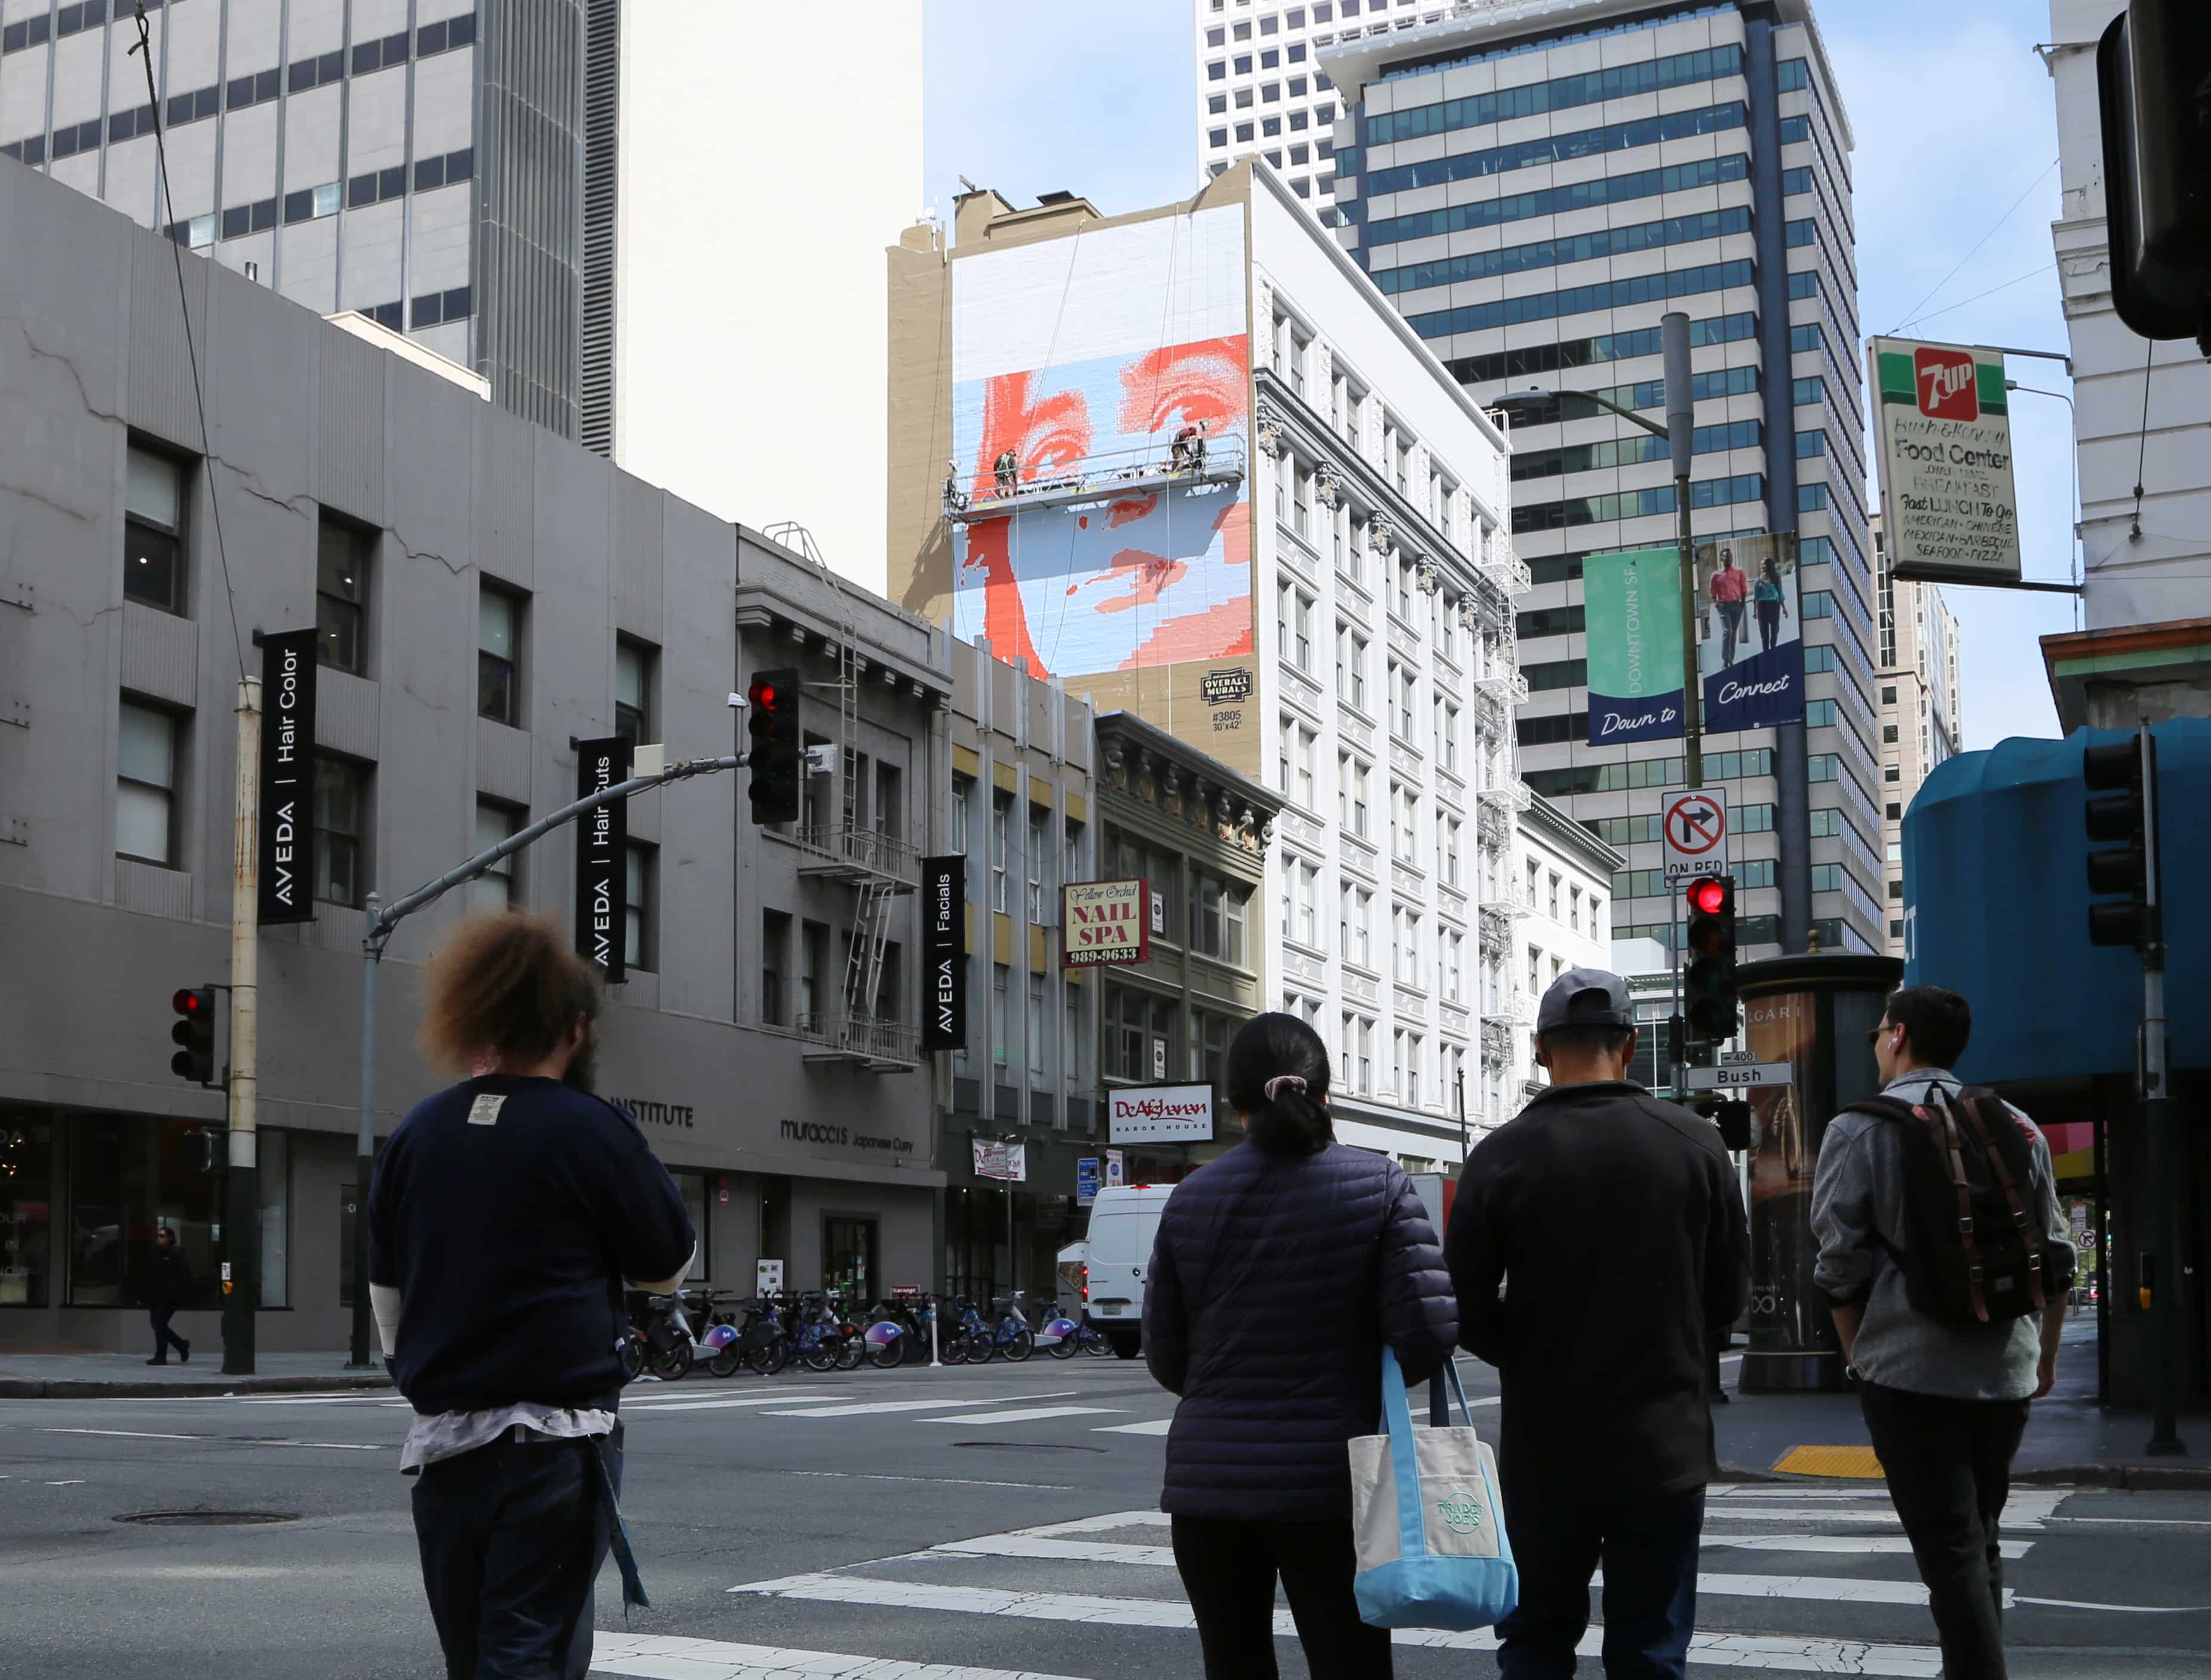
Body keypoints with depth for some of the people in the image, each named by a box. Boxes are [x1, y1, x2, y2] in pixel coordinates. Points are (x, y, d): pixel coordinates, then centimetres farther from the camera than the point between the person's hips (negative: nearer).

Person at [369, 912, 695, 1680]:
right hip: (555, 1439, -5)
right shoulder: (591, 1129, -10)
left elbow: (385, 1288, 14)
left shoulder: (419, 1130, 4)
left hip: (443, 1439, 5)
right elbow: (670, 1266, 1)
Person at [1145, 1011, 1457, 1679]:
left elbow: (1166, 1360, 5)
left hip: (1209, 1481, 3)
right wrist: (1366, 1376, 7)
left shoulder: (1191, 1198, 2)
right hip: (1329, 1481, -2)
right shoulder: (1379, 1185, -6)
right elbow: (1427, 1332, -13)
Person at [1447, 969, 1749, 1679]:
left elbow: (1469, 1306, -7)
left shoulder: (1502, 1156, -10)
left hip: (1546, 1444, -1)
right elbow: (1729, 1294, 2)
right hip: (1667, 1442, 1)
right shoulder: (1695, 1142, -5)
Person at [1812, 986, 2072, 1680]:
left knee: (1950, 1550, -3)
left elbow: (1841, 1265, -6)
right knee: (1978, 1540, 18)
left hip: (1910, 1369, -5)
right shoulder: (2015, 1127, 7)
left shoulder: (1859, 1129, -5)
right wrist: (2045, 1355, 22)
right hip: (2004, 1370, 5)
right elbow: (2055, 1254, 12)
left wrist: (1859, 1358, 7)